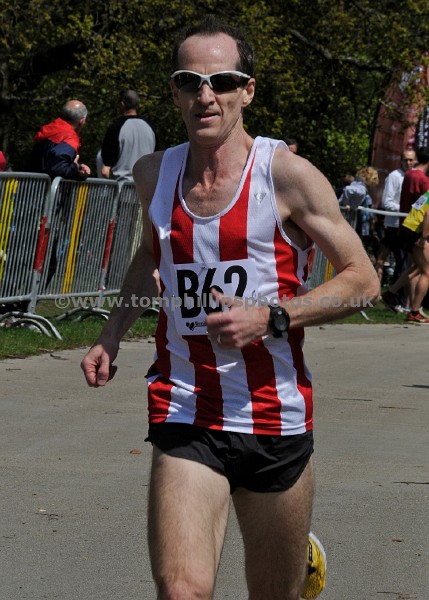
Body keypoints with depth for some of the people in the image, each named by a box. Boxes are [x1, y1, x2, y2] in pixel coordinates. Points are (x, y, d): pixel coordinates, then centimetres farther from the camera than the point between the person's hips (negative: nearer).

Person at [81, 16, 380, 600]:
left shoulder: (287, 174, -7)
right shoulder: (154, 174, 6)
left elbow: (363, 279, -5)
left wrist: (271, 317, -17)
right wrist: (112, 332, 16)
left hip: (275, 418, -2)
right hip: (184, 420, 2)